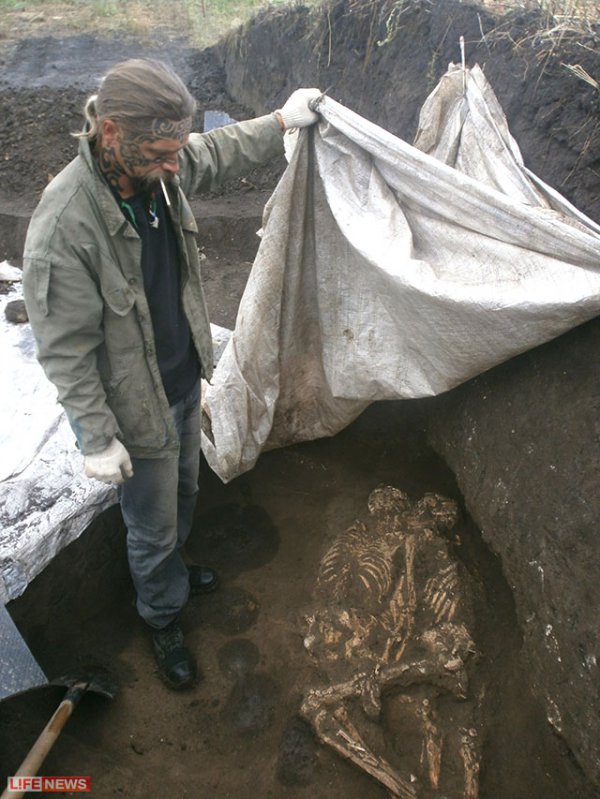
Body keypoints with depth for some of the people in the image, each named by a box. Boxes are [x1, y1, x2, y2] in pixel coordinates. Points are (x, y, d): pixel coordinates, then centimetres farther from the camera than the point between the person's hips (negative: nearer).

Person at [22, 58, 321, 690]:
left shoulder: (158, 167, -10)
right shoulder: (63, 225, -32)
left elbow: (220, 152, 14)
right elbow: (65, 351, -24)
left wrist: (281, 121, 13)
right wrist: (98, 439, -18)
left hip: (184, 378, 7)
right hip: (138, 408, -7)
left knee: (183, 494, 29)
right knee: (153, 526, 15)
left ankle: (172, 569, 60)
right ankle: (163, 621, 45)